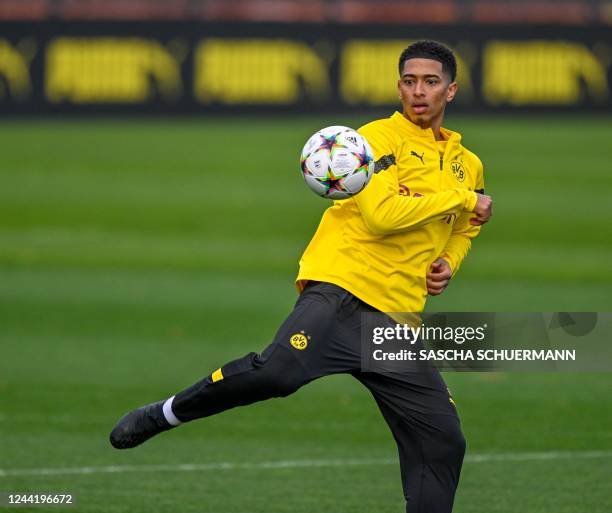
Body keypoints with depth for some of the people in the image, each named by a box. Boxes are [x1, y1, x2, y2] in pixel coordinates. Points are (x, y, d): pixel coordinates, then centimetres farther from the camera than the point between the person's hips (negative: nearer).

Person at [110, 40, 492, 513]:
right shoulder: (380, 138, -1)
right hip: (342, 290, -6)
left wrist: (449, 263, 15)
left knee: (443, 442, -2)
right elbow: (382, 213, -17)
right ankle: (164, 415, -12)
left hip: (398, 315, 6)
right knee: (279, 370, -31)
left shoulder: (467, 166, 18)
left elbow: (464, 227, 38)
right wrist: (463, 199, -10)